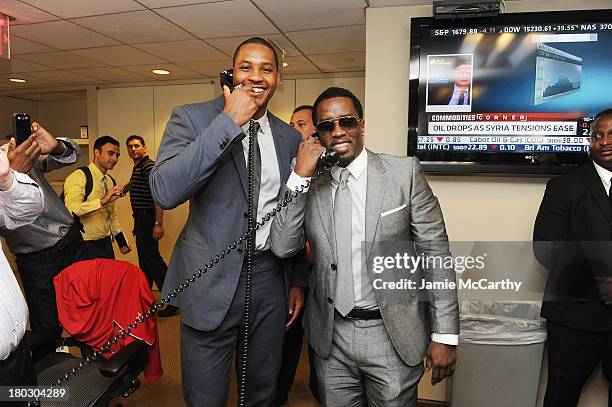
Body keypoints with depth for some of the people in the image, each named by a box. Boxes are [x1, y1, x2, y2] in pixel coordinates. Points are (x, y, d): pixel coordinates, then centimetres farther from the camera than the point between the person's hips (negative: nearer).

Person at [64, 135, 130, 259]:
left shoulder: (110, 181, 10)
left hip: (106, 242, 7)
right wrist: (102, 201, -37)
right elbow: (71, 210, -28)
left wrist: (121, 240, 15)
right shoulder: (79, 176, -14)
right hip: (86, 245, -7)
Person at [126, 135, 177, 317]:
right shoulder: (137, 168, 18)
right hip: (141, 219, 10)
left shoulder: (148, 166, -14)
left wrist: (158, 223, -29)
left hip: (148, 218, -10)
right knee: (144, 259, 17)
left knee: (152, 258, -10)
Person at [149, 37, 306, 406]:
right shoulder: (192, 118, -6)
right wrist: (229, 121, -22)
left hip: (270, 278, 4)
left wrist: (298, 281, 14)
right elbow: (165, 192, -23)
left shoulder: (290, 137, 6)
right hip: (212, 279, -3)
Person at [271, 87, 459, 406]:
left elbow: (435, 253, -5)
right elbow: (282, 247, -8)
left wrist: (445, 335, -5)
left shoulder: (405, 172, -7)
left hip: (393, 335, -2)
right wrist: (299, 176, -15)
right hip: (331, 336, 2)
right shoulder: (309, 183, 0)